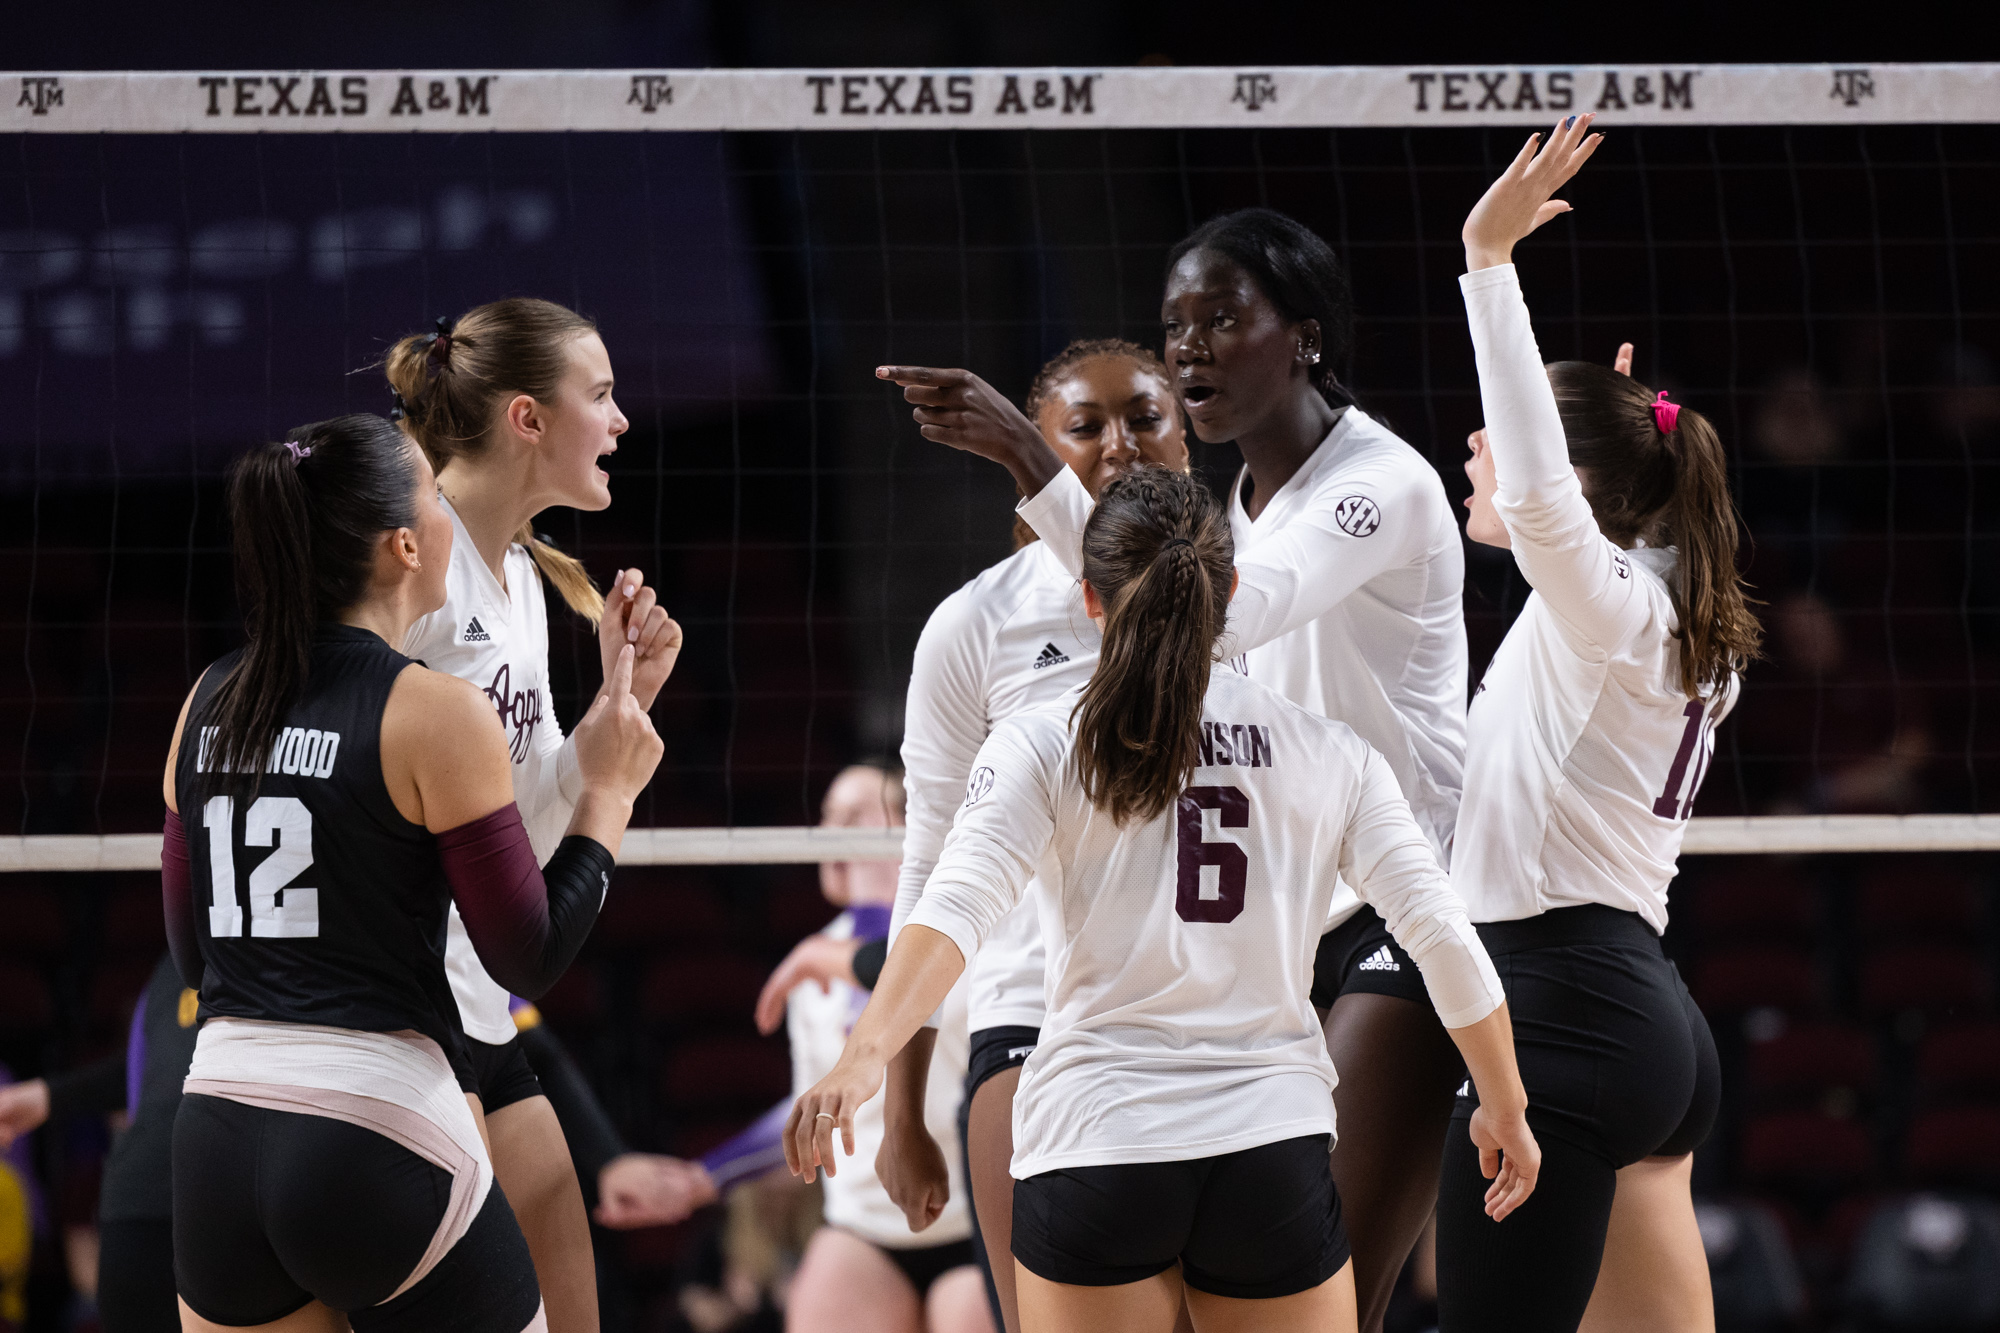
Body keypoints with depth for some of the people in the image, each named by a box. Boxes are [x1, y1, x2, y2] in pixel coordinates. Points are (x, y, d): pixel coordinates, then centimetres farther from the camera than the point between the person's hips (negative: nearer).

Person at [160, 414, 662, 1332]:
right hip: (380, 1140, -6)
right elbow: (530, 961, -5)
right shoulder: (437, 713, -8)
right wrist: (607, 790, 7)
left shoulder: (209, 705, 9)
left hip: (216, 1139, 6)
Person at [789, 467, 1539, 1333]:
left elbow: (957, 904, -15)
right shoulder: (1325, 754, 7)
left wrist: (865, 1056, -27)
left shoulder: (1040, 749, 1)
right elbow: (1442, 936, 6)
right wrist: (1505, 1108, 18)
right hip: (1274, 1151, 1)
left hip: (1093, 1142, -1)